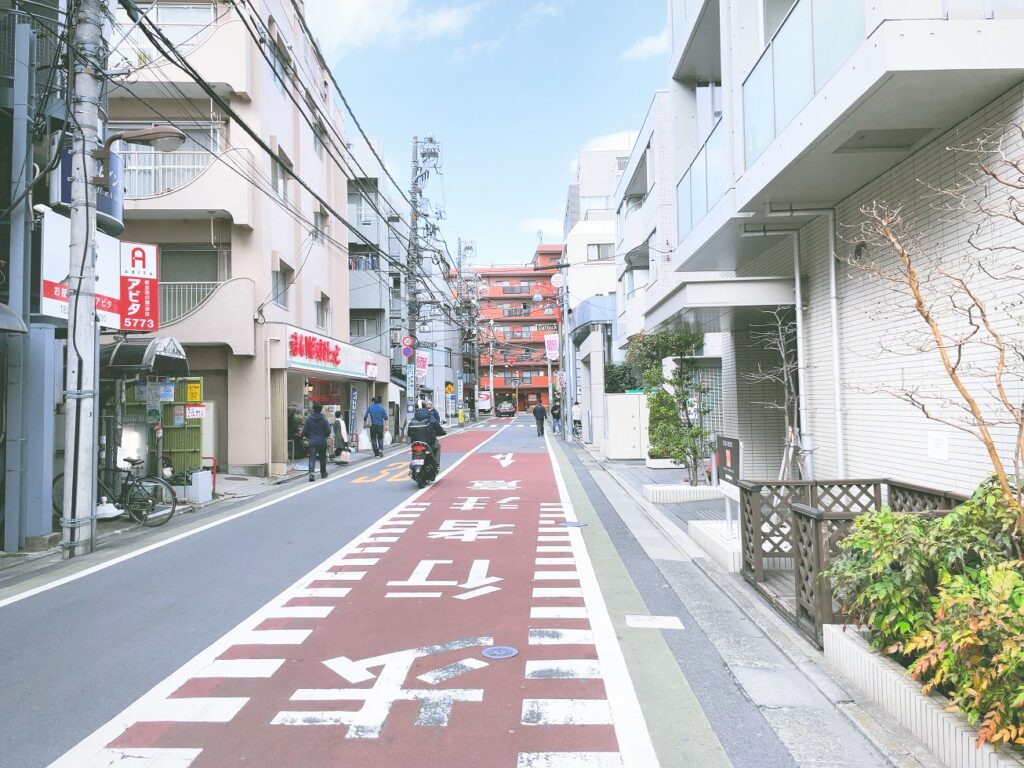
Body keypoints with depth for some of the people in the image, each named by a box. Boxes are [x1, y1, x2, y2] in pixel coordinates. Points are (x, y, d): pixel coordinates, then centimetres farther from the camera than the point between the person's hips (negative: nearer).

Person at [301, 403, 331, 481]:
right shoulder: (324, 419, -9)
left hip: (312, 441, 0)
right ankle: (323, 473, 28)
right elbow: (328, 431, -6)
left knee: (312, 458, -3)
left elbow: (305, 430, 0)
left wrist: (307, 437, 19)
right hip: (322, 442, 0)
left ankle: (311, 473, -22)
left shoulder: (308, 418, -5)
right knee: (322, 458, 15)